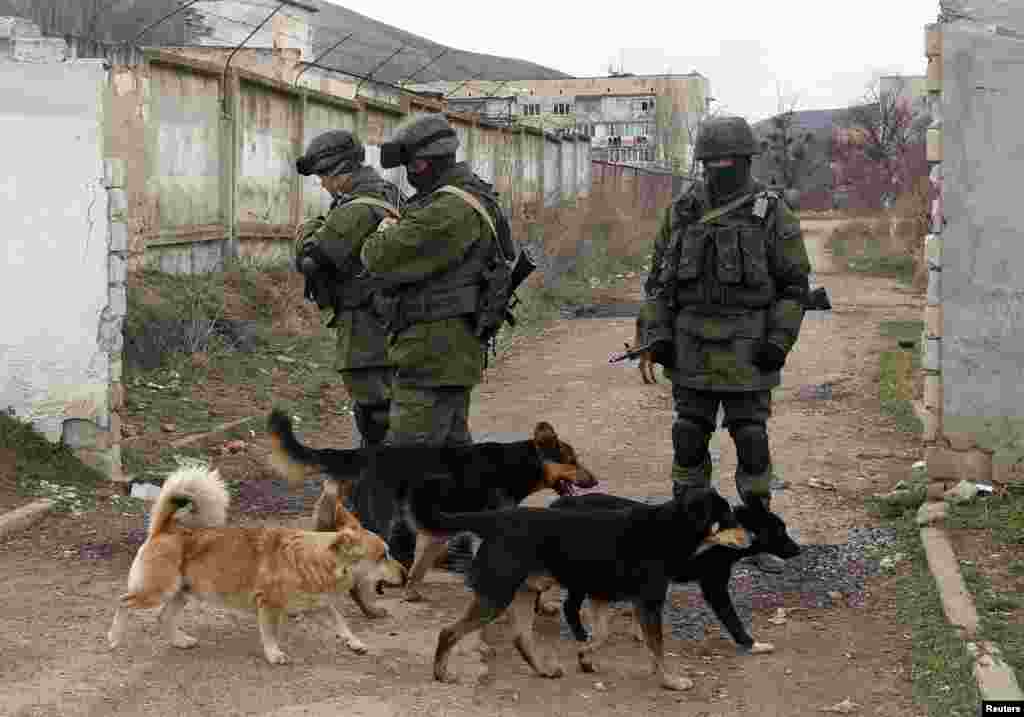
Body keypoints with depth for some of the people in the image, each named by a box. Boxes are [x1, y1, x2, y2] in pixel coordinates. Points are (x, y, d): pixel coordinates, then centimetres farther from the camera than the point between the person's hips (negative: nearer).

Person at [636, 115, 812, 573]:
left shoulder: (773, 214, -5)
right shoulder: (682, 211, 5)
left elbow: (794, 283, -3)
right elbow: (659, 277, 8)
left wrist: (779, 341, -13)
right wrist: (656, 334, -1)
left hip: (747, 348, -3)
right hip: (693, 346, 3)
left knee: (751, 440, -1)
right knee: (690, 438, 6)